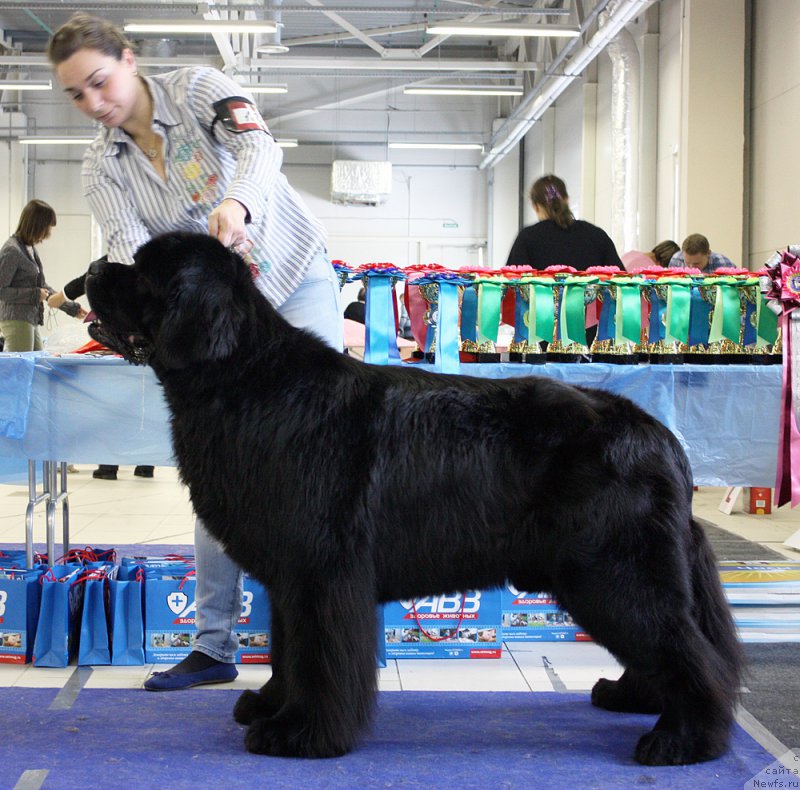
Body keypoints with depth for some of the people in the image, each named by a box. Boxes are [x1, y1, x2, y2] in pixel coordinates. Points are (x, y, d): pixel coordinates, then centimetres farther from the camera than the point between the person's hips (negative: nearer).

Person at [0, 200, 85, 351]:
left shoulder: (30, 248, 13)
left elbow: (43, 287, 22)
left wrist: (71, 307, 23)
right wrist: (34, 294, -15)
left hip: (31, 320, 9)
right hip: (16, 321, -9)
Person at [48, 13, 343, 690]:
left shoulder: (196, 87, -9)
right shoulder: (103, 166, 1)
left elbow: (259, 143, -28)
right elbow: (129, 250, -14)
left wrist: (237, 203, -50)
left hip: (296, 280, -4)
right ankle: (214, 645, 9)